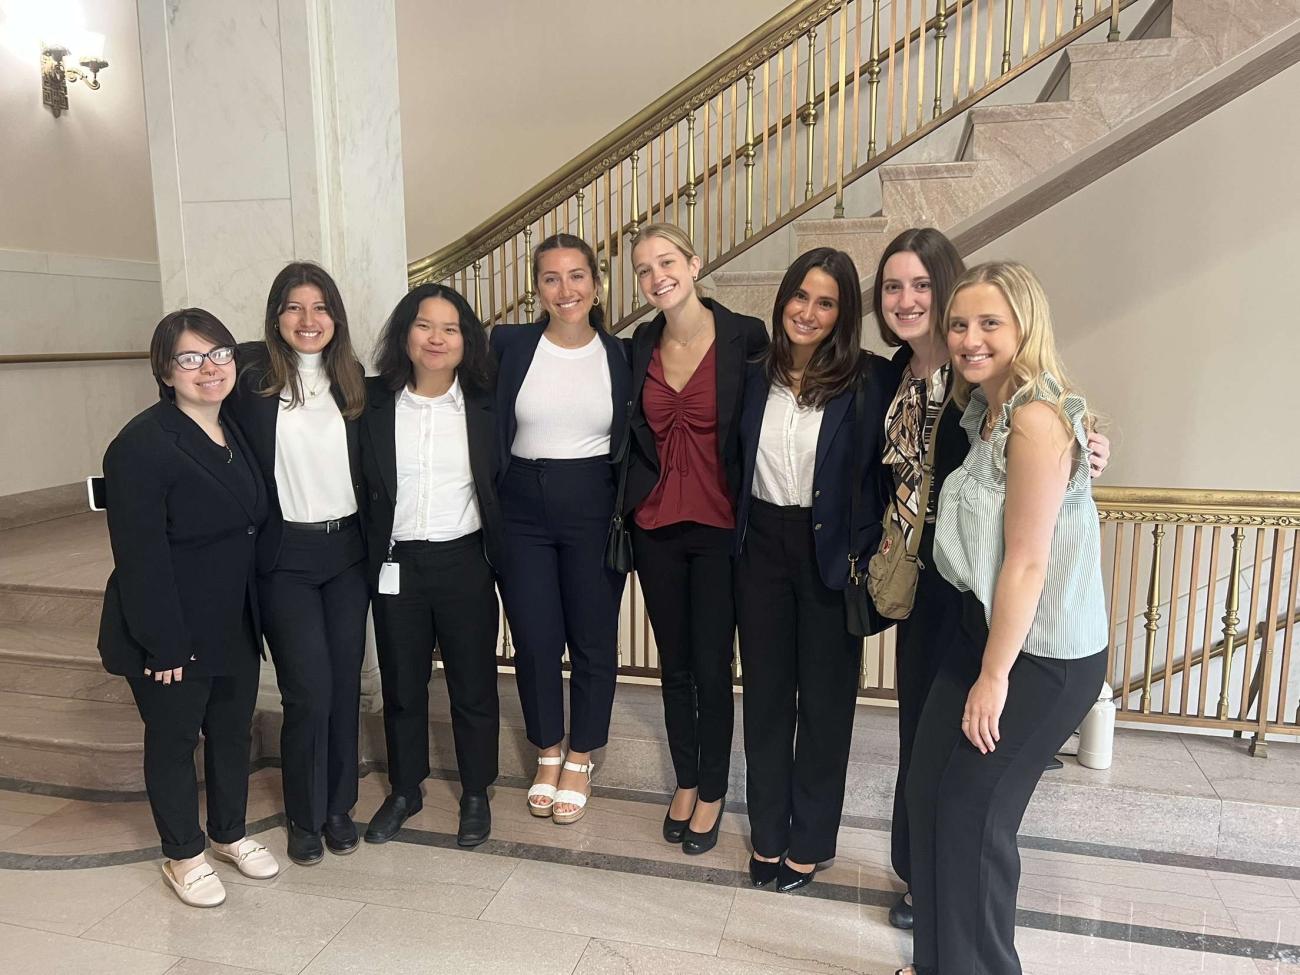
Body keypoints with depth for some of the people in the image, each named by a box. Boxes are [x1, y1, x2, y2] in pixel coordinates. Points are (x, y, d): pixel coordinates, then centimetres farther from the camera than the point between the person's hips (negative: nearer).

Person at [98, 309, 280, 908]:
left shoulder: (237, 433, 6)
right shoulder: (142, 444, -18)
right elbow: (140, 556, -20)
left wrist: (256, 614, 10)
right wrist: (164, 645, -20)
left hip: (236, 626, 7)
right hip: (173, 633, -7)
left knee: (234, 729, 19)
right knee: (174, 739, 11)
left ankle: (230, 834, 39)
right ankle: (183, 855, 31)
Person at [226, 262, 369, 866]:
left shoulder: (352, 377, 5)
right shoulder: (251, 371, -6)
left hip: (348, 550, 3)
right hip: (284, 556, -3)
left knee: (346, 684, 10)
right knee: (309, 691, -3)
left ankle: (339, 805, 29)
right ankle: (305, 818, 20)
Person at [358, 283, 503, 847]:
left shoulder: (483, 406, -2)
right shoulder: (375, 403, -1)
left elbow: (500, 486, 3)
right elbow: (361, 487, 2)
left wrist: (502, 557, -1)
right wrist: (367, 562, -1)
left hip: (464, 561, -1)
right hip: (396, 563, 1)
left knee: (473, 684, 10)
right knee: (401, 684, 15)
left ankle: (476, 794, 29)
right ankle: (404, 790, 36)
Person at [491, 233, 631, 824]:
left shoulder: (620, 356, 0)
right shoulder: (508, 345, -2)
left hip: (594, 510, 0)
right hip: (523, 511, 0)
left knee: (593, 640, 9)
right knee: (534, 641, 9)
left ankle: (580, 759, 30)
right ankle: (548, 754, 32)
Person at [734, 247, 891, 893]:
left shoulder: (869, 380, -8)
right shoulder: (756, 376, 4)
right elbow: (738, 463, 10)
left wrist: (864, 551, -18)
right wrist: (738, 537, 5)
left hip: (831, 551, -3)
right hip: (762, 545, 4)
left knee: (825, 697, 10)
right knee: (765, 692, 13)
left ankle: (810, 840, 28)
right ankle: (767, 833, 30)